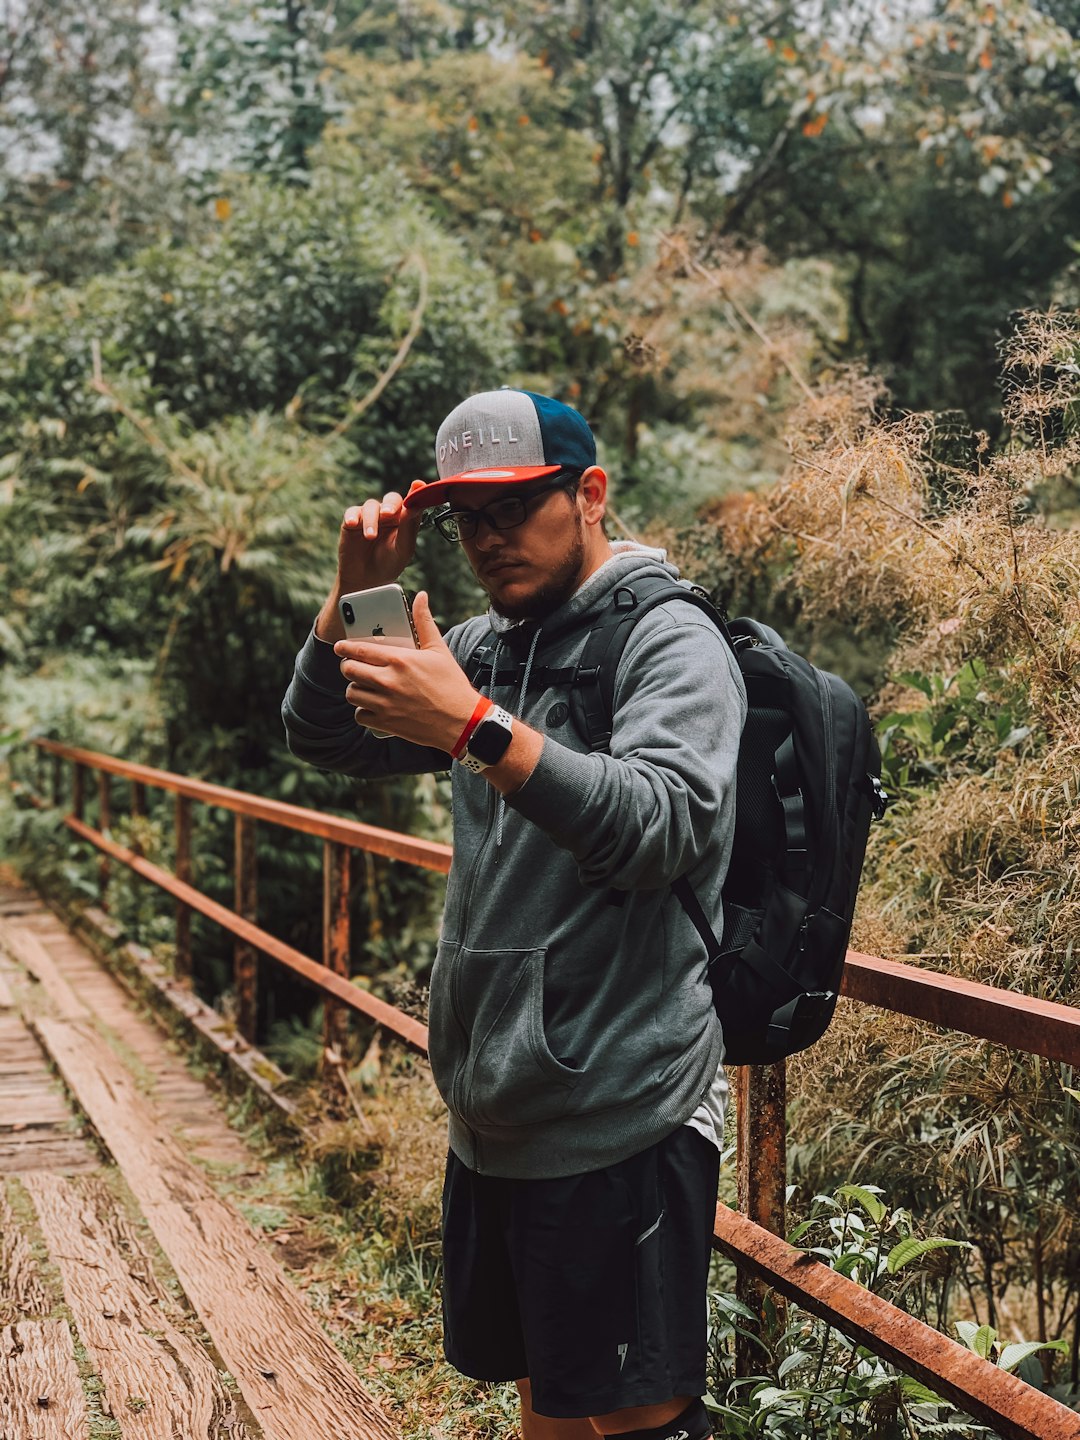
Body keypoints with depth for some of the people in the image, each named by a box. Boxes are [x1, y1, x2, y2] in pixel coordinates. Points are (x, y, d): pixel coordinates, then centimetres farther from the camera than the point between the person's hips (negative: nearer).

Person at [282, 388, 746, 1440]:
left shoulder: (668, 642, -10)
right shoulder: (488, 645, 12)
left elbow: (659, 825, -25)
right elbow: (322, 737, 16)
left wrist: (475, 728, -33)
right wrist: (358, 591, 0)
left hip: (619, 1115, -7)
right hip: (491, 1108, 7)